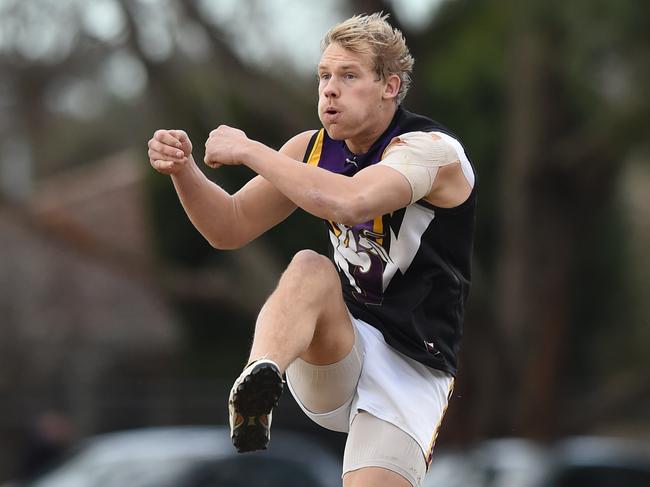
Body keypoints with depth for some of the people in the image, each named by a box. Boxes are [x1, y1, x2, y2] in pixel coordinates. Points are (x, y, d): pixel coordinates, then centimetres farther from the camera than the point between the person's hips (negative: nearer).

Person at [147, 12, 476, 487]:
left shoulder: (430, 149, -14)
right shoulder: (314, 149, 8)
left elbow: (346, 202, -33)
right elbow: (231, 229, 12)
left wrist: (250, 151, -23)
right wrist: (184, 170, -6)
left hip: (411, 368, -4)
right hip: (335, 355, 4)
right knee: (310, 269, -29)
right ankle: (257, 386, -54)